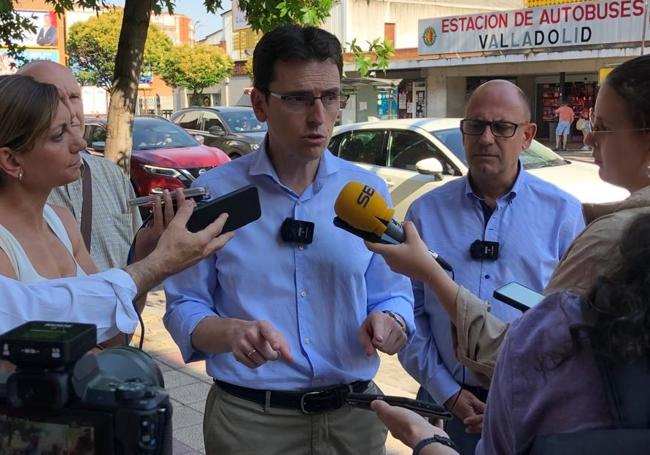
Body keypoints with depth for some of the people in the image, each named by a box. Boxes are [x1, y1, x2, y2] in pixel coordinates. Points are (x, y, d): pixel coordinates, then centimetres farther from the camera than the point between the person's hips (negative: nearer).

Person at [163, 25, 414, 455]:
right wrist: (232, 331, -25)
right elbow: (184, 308, -4)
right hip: (249, 420, -2)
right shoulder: (214, 193, -7)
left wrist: (390, 319, -18)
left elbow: (393, 293, 4)